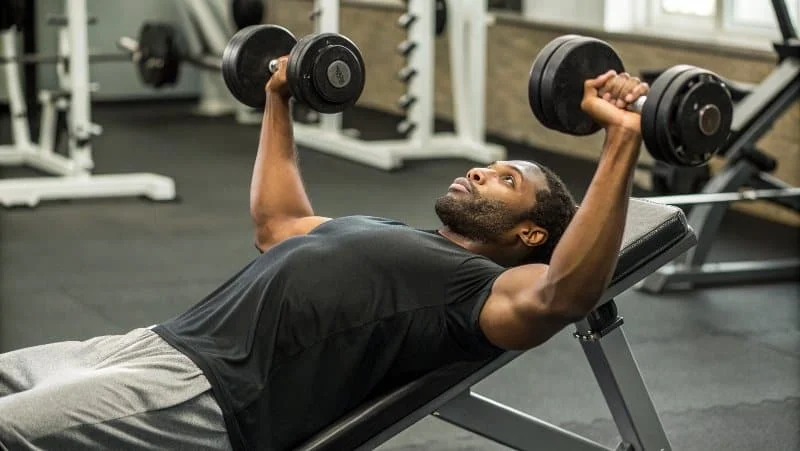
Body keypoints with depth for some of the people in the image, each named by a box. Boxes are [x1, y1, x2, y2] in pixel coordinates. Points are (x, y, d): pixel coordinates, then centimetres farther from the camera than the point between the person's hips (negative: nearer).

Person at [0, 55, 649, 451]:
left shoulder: (487, 288, 0)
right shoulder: (385, 234, 28)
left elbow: (561, 293, -23)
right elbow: (276, 220, 44)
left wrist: (622, 142, -27)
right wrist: (278, 102, 48)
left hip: (204, 398, -10)